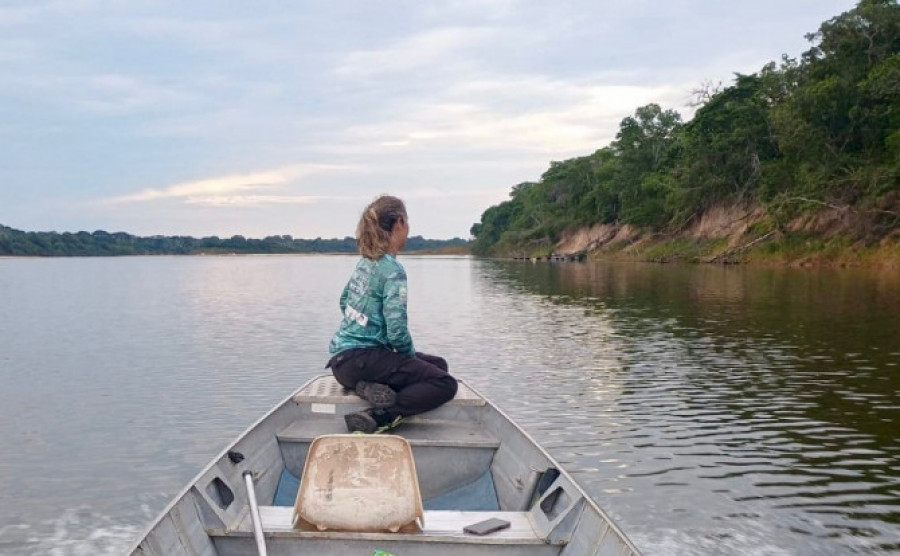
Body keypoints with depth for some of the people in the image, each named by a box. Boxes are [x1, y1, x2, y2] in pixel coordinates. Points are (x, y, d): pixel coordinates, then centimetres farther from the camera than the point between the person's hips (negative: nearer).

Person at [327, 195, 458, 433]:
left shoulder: (365, 261, 10)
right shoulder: (393, 271, -16)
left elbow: (344, 301, 23)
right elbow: (397, 331, -22)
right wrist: (411, 353, -1)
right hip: (358, 359, -9)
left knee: (438, 364, 18)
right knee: (446, 384, -12)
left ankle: (370, 385, -4)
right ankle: (377, 418, -25)